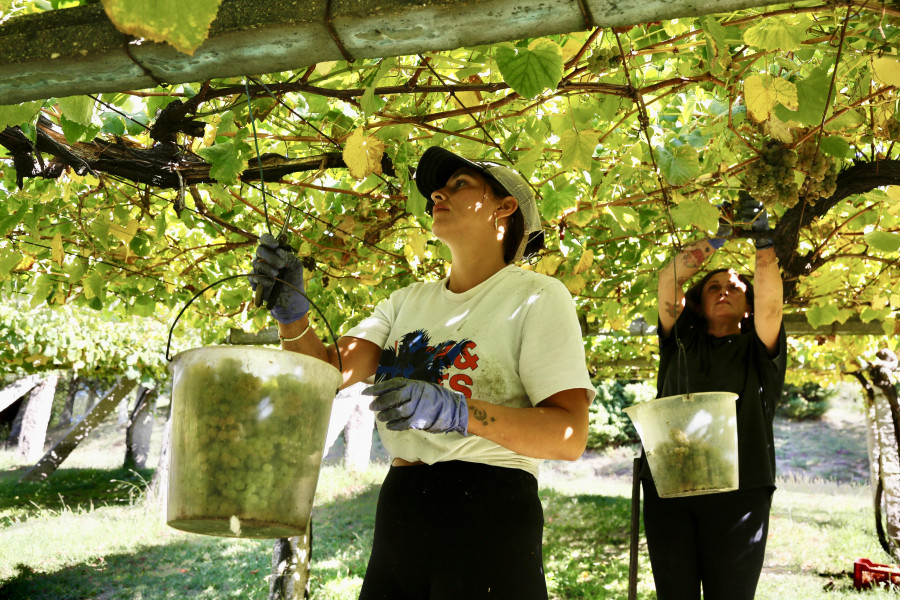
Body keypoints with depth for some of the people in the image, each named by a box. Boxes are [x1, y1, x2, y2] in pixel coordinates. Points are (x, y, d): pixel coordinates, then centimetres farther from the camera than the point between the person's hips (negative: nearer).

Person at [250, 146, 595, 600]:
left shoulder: (536, 297, -4)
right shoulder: (408, 302, 14)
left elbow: (570, 436, -15)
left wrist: (456, 412, -28)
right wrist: (291, 315, -18)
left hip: (485, 513, -5)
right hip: (396, 512, 5)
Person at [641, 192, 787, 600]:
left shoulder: (757, 351, 14)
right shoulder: (681, 342, 17)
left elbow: (770, 300, -4)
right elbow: (668, 280, 7)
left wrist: (762, 238, -6)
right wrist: (715, 240, 4)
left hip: (738, 492, -1)